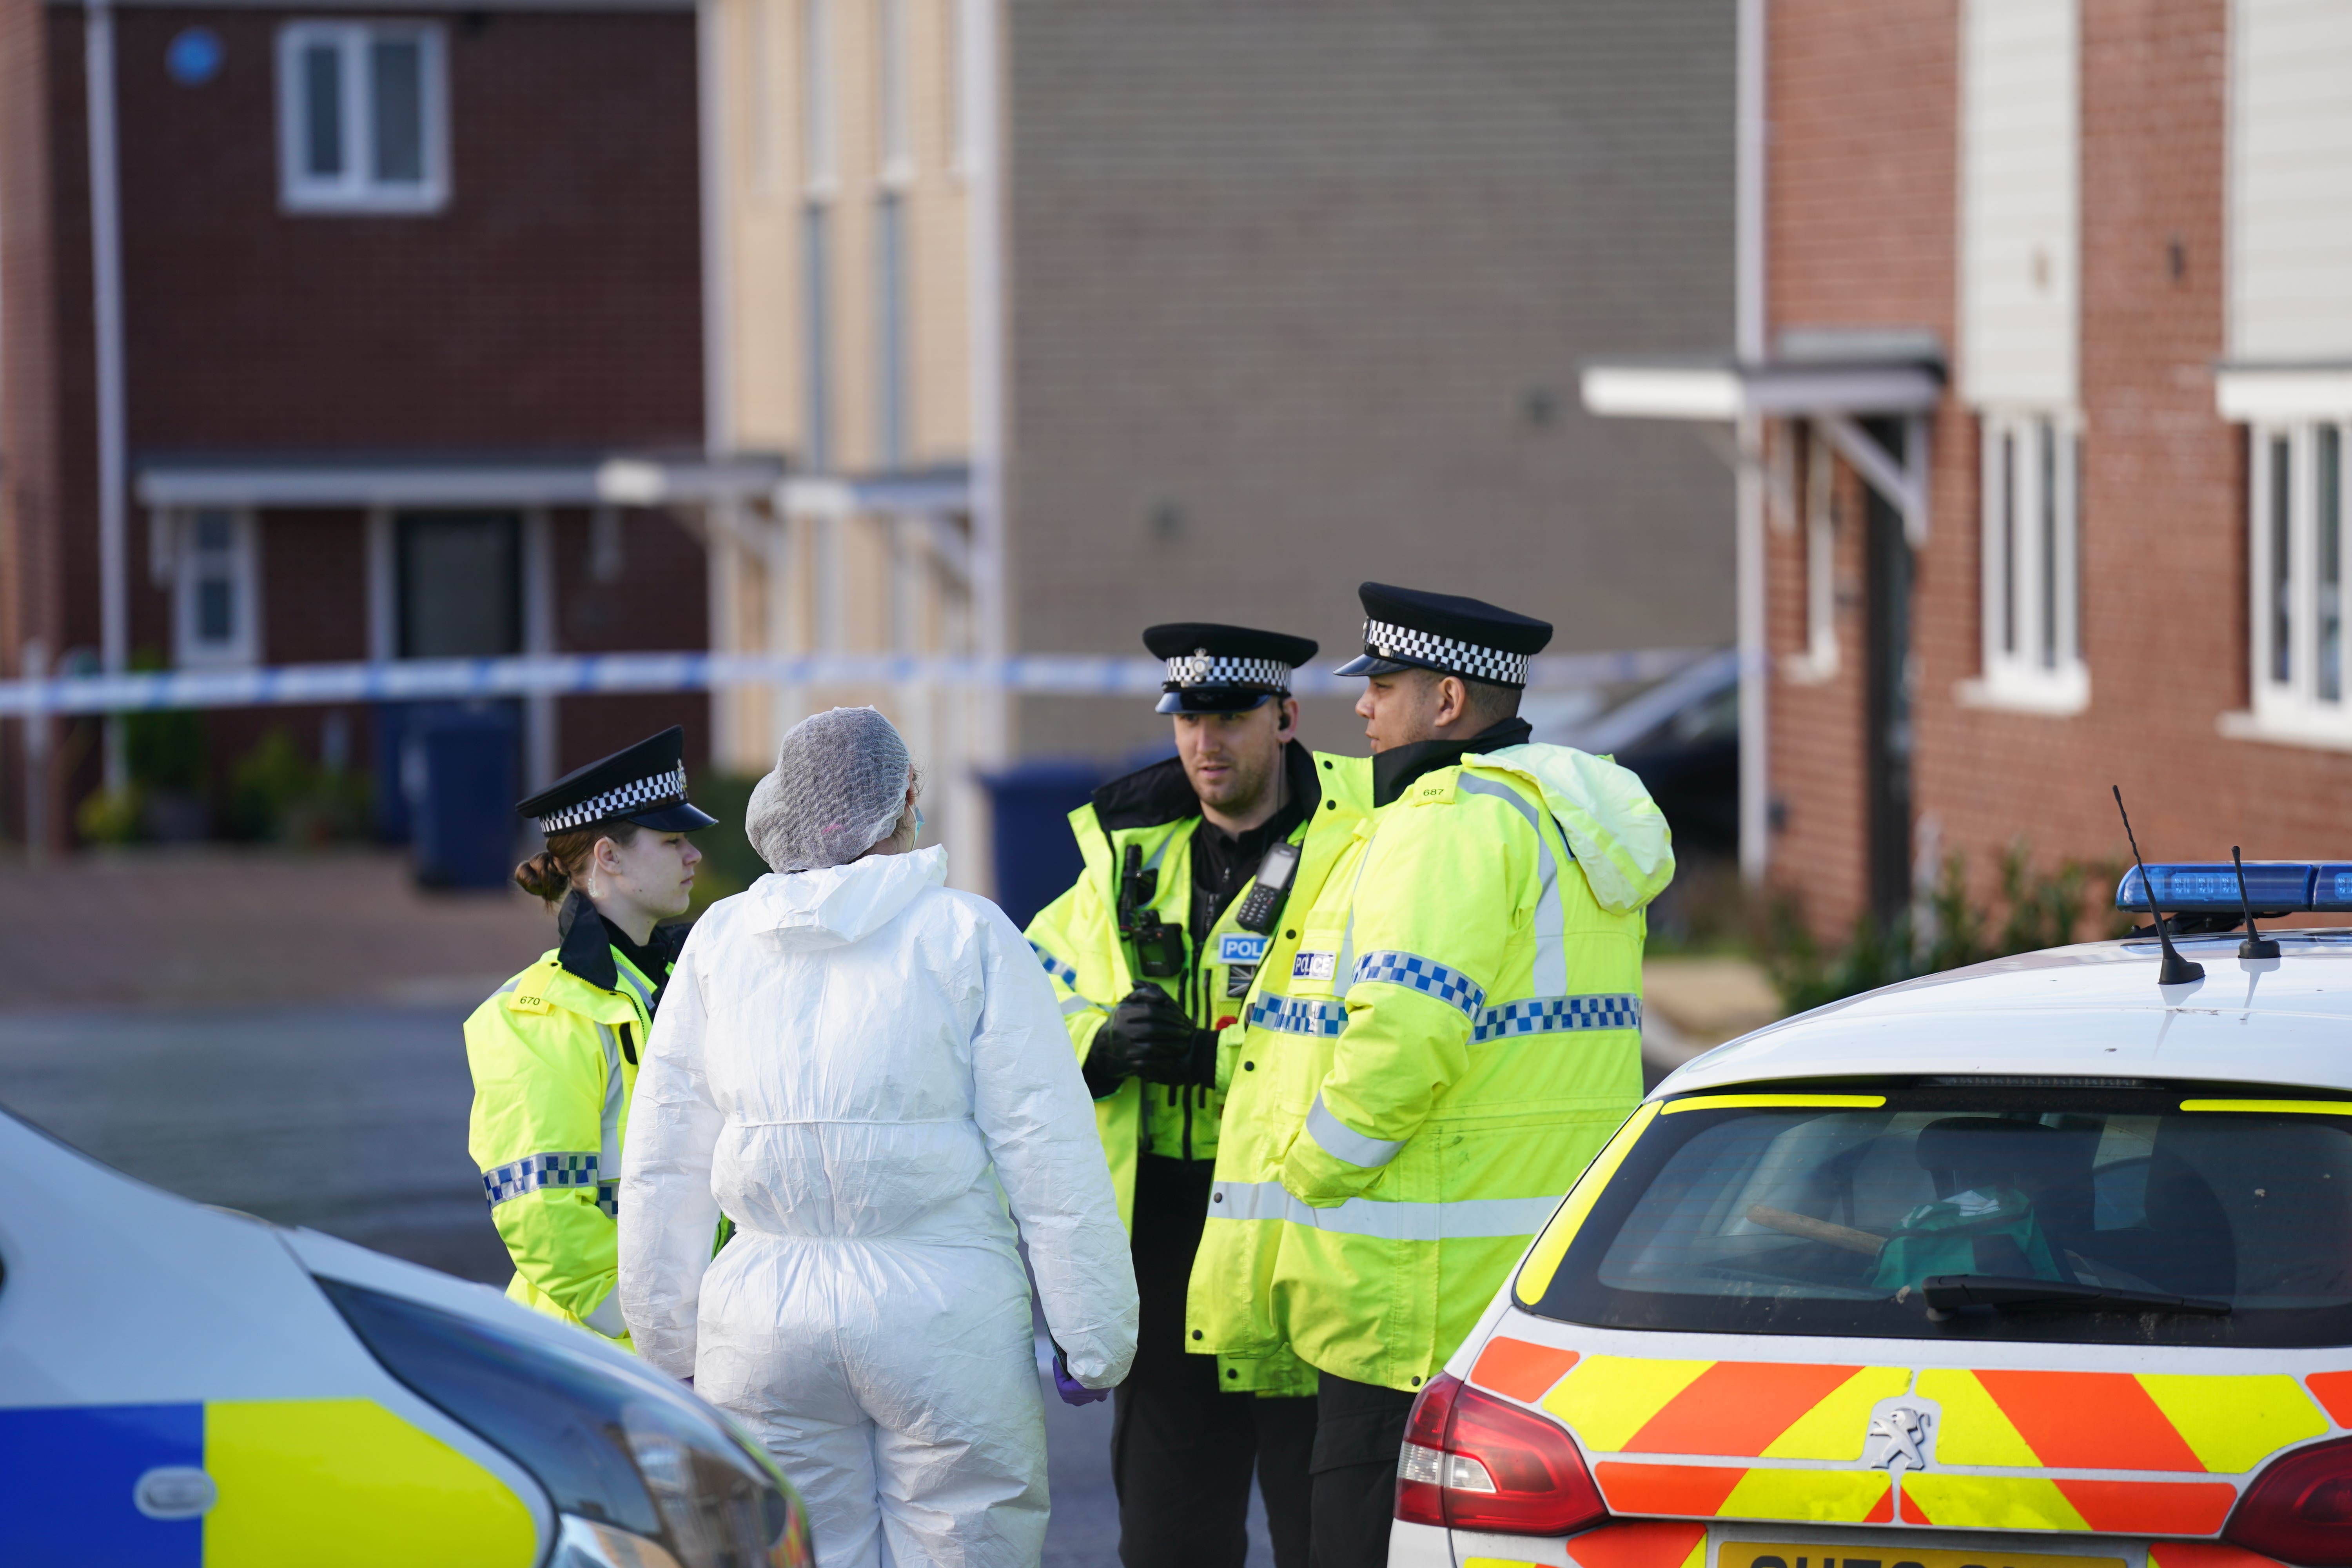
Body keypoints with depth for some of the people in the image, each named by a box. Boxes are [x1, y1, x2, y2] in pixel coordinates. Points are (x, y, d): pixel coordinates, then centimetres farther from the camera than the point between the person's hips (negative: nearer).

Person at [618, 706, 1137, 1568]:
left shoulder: (718, 943, 7)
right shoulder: (968, 936, -3)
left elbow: (661, 1170, 10)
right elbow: (1050, 1156, -6)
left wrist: (671, 1348, 18)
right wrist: (1091, 1337, -1)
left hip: (764, 1320, 3)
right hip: (945, 1315, -3)